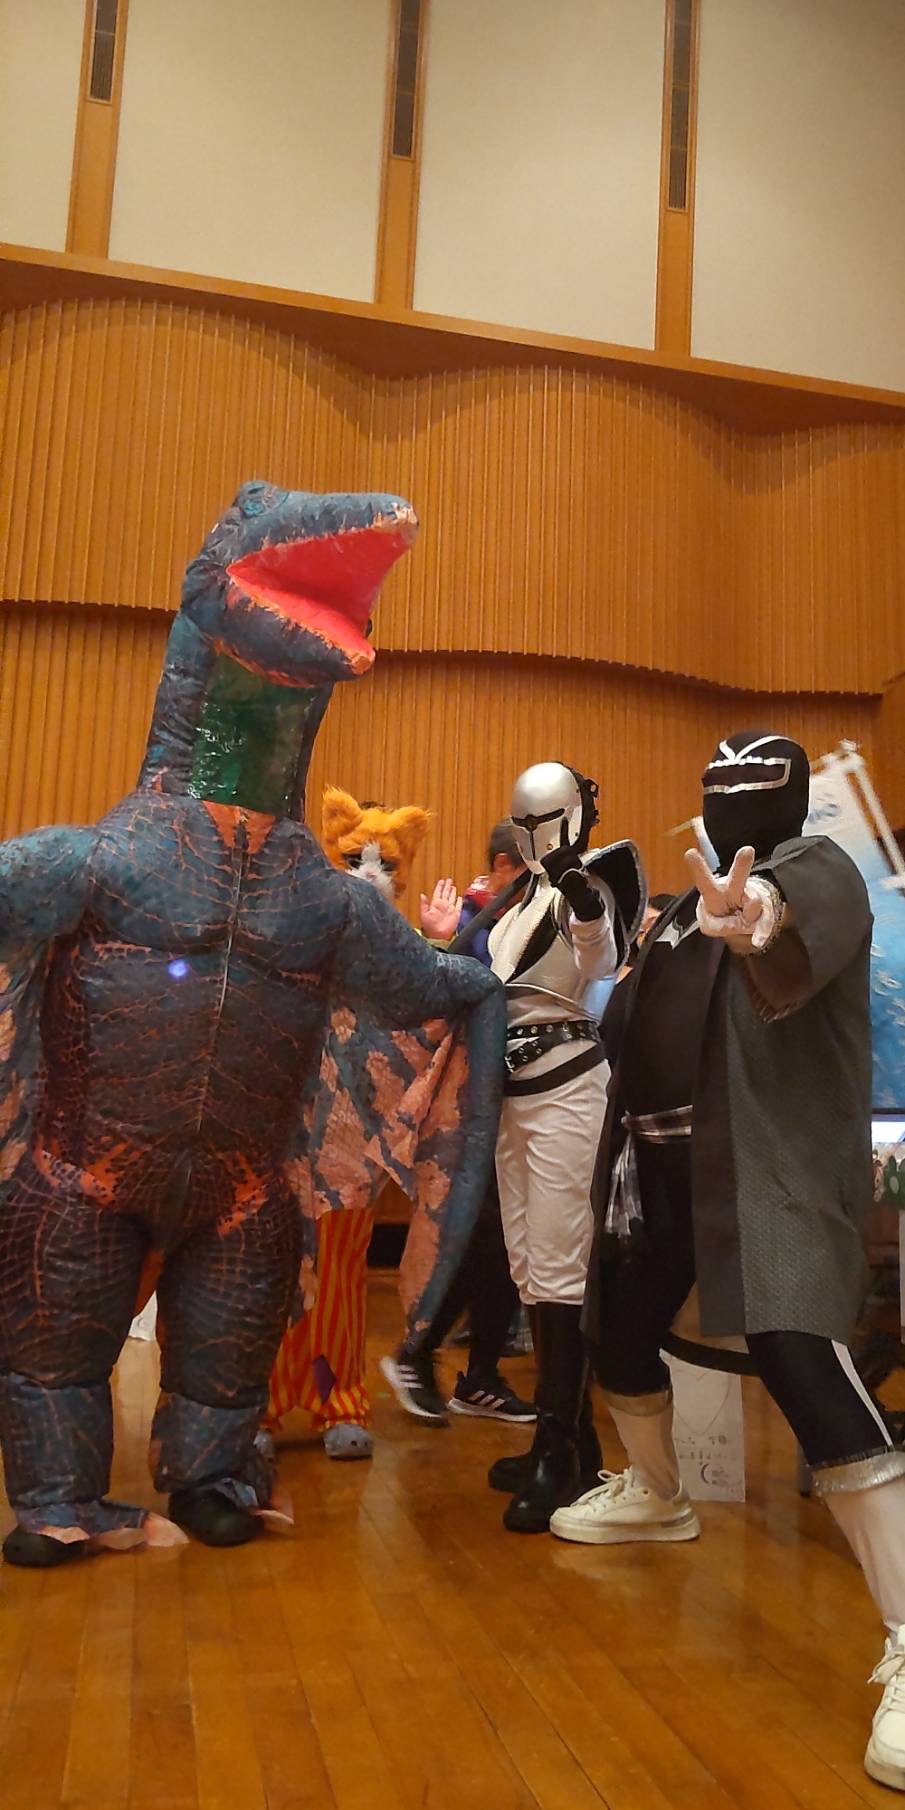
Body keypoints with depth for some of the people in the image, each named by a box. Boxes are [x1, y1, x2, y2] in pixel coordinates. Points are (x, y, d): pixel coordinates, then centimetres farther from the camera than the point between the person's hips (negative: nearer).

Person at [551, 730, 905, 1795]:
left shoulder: (815, 869, -7)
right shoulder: (688, 905, 18)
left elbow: (803, 911, -34)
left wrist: (762, 912, -58)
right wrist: (624, 1154, 14)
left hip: (774, 1167, -8)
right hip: (664, 1159, 8)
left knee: (802, 1367, -22)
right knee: (616, 1334, 20)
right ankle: (657, 1496, 49)